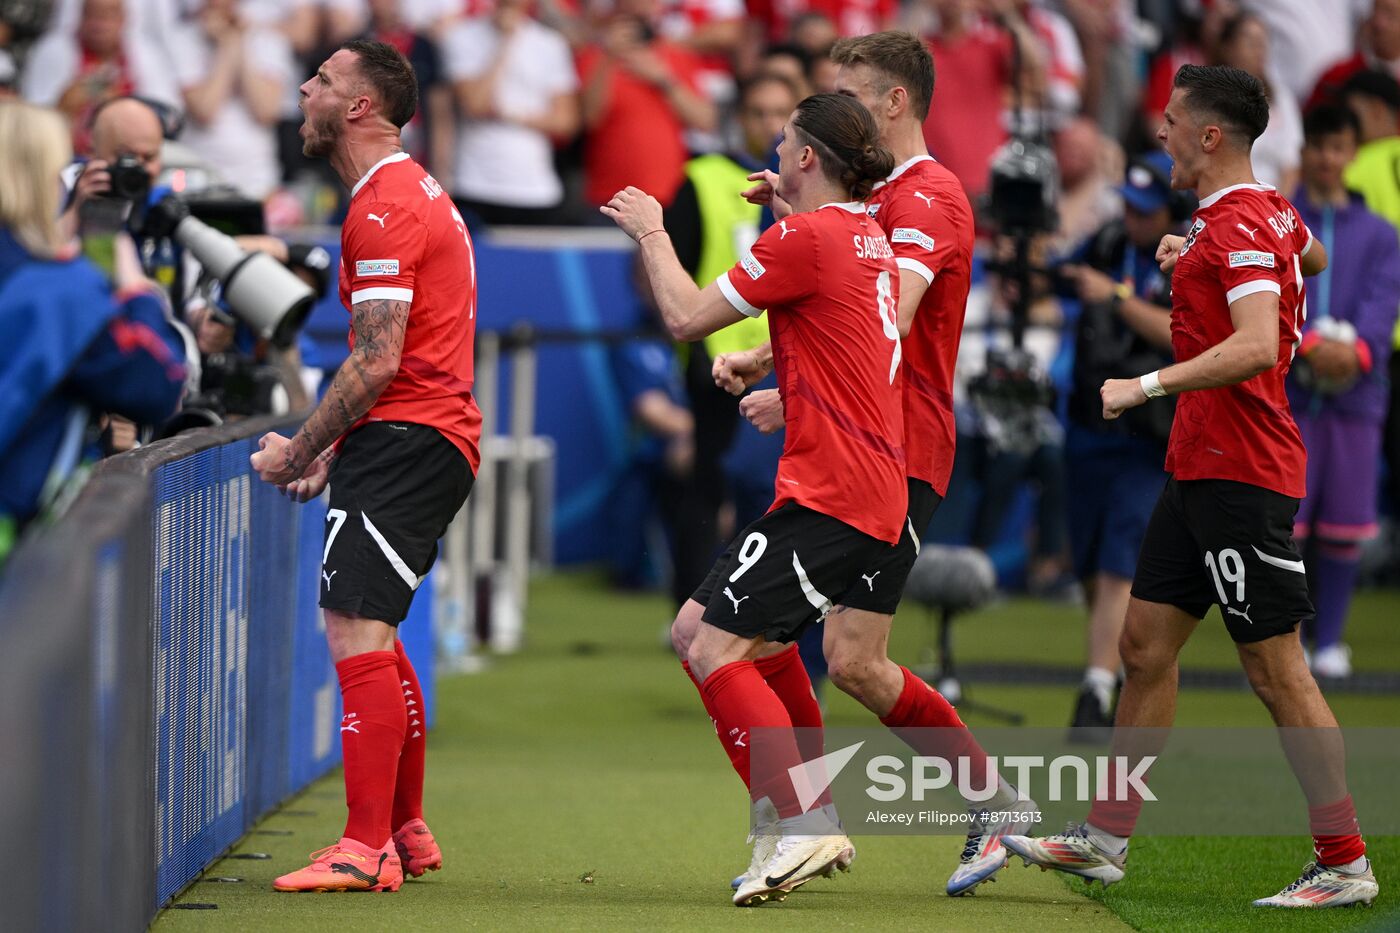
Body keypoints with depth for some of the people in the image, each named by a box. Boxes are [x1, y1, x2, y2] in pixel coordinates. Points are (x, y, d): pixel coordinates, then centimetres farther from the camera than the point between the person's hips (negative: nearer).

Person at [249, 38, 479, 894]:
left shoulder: (383, 209, -13)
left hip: (406, 440, -11)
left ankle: (368, 848, -18)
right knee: (371, 635, 18)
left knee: (355, 628, -15)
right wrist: (332, 452, 19)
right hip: (436, 439, 11)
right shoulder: (416, 195, 21)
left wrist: (299, 451, -10)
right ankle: (408, 831, 25)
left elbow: (376, 365, -19)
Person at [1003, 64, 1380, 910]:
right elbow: (1314, 260, 35)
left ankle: (1346, 864, -2)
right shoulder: (1270, 214, 11)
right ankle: (1106, 838, 15)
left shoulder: (1238, 228, -18)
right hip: (1200, 465, 10)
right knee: (1147, 644, 11)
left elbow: (1257, 346, -32)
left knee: (1276, 667, -7)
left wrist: (1145, 387, -31)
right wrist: (1197, 258, 31)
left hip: (1242, 474, -10)